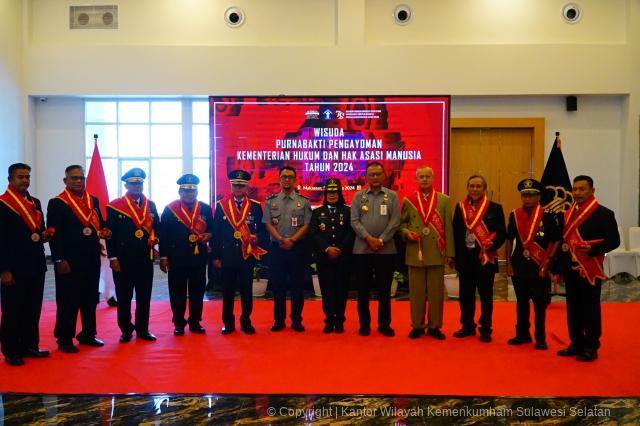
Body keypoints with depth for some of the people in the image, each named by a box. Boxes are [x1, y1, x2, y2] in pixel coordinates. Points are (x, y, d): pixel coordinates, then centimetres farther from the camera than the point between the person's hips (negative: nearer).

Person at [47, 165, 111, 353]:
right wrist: (59, 260, -15)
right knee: (68, 301, 3)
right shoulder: (57, 203, -6)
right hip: (69, 261, -6)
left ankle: (88, 334, 26)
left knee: (90, 299, 13)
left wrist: (104, 232, -4)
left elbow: (100, 224, 20)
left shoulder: (94, 201, 12)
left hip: (92, 260, 6)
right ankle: (64, 339, 15)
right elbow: (54, 234, -10)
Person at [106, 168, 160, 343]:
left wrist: (155, 238, -5)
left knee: (144, 296, 8)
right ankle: (126, 330, 18)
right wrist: (113, 258, -8)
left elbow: (157, 227, 17)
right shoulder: (114, 206, -2)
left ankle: (142, 329, 20)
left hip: (145, 259, 3)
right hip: (123, 260, -3)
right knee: (124, 297, 6)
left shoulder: (151, 205, 10)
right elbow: (110, 234, -4)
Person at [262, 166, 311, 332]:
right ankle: (279, 320, 15)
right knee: (278, 284, 6)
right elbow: (268, 224, 0)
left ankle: (296, 320, 13)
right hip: (277, 248, 1)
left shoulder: (304, 201, 5)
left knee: (297, 284, 4)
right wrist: (281, 240, -14)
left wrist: (292, 240, -14)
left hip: (297, 248, -1)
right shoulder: (270, 201, 7)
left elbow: (306, 225, -2)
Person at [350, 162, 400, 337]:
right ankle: (364, 323, 17)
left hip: (386, 249, 0)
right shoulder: (358, 196, 8)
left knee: (384, 288, 5)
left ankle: (385, 324, 17)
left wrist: (381, 240, -11)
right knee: (363, 288, 5)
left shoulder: (392, 196, 6)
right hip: (362, 249, 1)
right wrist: (368, 238, -12)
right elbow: (354, 221, 0)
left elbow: (395, 222, -3)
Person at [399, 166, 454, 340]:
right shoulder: (408, 200, 8)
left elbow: (448, 227, 4)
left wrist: (450, 253, 0)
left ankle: (434, 326, 16)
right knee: (416, 291, 6)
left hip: (436, 253, 0)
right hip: (415, 252, 0)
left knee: (436, 291, 4)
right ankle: (417, 326, 17)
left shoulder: (444, 200, 7)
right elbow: (402, 223, 13)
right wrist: (407, 233, -10)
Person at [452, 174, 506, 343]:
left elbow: (502, 233, -3)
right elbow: (455, 232, 5)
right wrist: (455, 256, -1)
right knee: (466, 294, 12)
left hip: (485, 257, -3)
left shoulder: (495, 208, -1)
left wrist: (493, 244, -23)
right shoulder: (460, 207, 7)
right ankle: (467, 326, 26)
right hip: (465, 257, 3)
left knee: (485, 296, 6)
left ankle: (485, 330, 18)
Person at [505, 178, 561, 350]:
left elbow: (557, 240, -3)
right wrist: (509, 262, 5)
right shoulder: (514, 215, 4)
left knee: (540, 304, 5)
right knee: (521, 302, 13)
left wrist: (548, 261, -9)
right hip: (519, 266, 3)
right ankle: (522, 334, 26)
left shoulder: (548, 216, -6)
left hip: (539, 267, -3)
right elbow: (509, 239, 9)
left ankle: (540, 339, 17)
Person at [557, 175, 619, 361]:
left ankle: (591, 347, 12)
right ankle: (576, 344, 22)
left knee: (590, 308, 2)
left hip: (590, 269, -6)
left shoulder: (603, 213, -6)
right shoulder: (568, 214, 13)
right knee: (573, 308, 11)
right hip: (570, 269, 6)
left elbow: (614, 240, -9)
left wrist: (592, 249, -25)